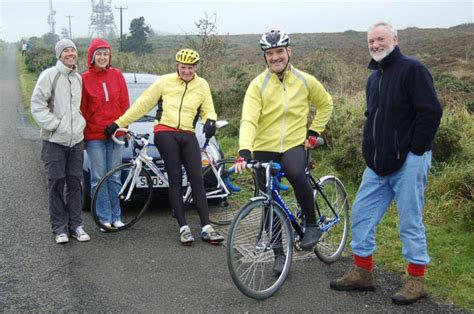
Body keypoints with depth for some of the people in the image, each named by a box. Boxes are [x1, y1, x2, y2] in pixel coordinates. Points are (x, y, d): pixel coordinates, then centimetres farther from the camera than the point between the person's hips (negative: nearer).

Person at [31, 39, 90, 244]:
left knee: (75, 183, 6)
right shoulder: (49, 75, -5)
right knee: (56, 184, 0)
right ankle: (59, 227, 8)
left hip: (76, 140, 5)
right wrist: (54, 124, -14)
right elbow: (37, 104, -9)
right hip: (55, 140, -5)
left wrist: (81, 123, 6)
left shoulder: (78, 78, 13)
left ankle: (75, 225, 15)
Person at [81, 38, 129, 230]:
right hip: (94, 135, -2)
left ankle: (116, 217, 17)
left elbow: (124, 103, 8)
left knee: (114, 177, 8)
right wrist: (81, 133, 0)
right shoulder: (85, 79, -2)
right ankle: (104, 218, 10)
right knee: (99, 178, 2)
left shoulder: (117, 75, 4)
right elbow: (81, 109, 1)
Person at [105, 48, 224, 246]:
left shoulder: (202, 85, 10)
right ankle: (184, 228, 0)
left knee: (197, 180, -3)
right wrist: (119, 123, 3)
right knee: (175, 180, -3)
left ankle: (206, 228, -1)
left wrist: (210, 121, -11)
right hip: (165, 133, -2)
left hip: (188, 136, 2)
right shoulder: (165, 81, 3)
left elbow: (208, 110, 14)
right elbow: (142, 104, 5)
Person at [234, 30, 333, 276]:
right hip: (264, 149, 1)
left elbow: (325, 104, 17)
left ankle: (312, 225, -9)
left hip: (295, 145, -1)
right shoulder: (258, 84, -7)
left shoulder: (305, 81, 0)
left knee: (296, 175, -33)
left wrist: (314, 132, 6)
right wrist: (244, 151, -35)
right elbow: (248, 120, -19)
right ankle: (279, 254, 22)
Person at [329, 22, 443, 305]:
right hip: (379, 164, 8)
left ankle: (417, 281, 12)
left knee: (411, 221, -1)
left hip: (408, 163, -8)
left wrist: (415, 151, -14)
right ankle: (362, 273, 20)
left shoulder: (412, 69, -8)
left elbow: (431, 112, -15)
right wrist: (372, 150, 14)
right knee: (362, 213, 8)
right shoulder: (374, 77, 17)